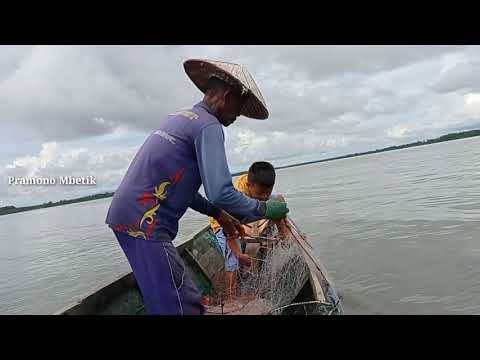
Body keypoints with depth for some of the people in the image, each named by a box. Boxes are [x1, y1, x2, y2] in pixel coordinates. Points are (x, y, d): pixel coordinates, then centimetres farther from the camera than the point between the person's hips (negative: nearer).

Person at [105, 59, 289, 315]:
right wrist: (265, 209, -3)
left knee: (187, 299, 14)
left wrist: (218, 213, 18)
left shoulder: (179, 118, 19)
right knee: (185, 306, -7)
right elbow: (221, 193, -19)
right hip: (144, 223, -10)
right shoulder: (208, 125, -10)